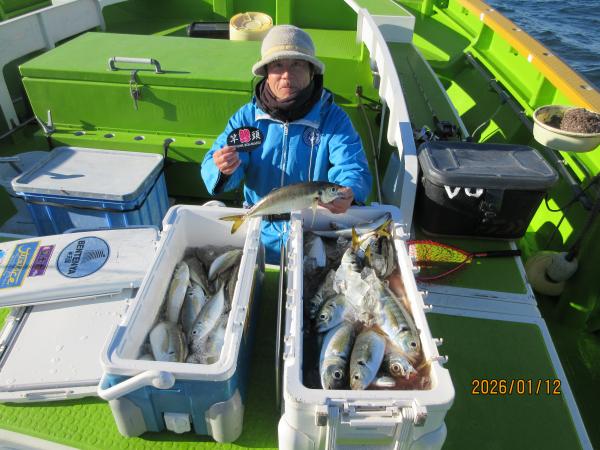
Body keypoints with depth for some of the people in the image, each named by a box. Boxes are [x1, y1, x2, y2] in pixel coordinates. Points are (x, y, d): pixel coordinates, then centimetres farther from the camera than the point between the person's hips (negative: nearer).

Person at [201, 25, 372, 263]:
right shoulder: (248, 116, 2)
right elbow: (211, 168, -3)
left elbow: (354, 170, -15)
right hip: (260, 232, 2)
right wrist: (224, 170, -29)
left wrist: (348, 194, -40)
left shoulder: (334, 119, -4)